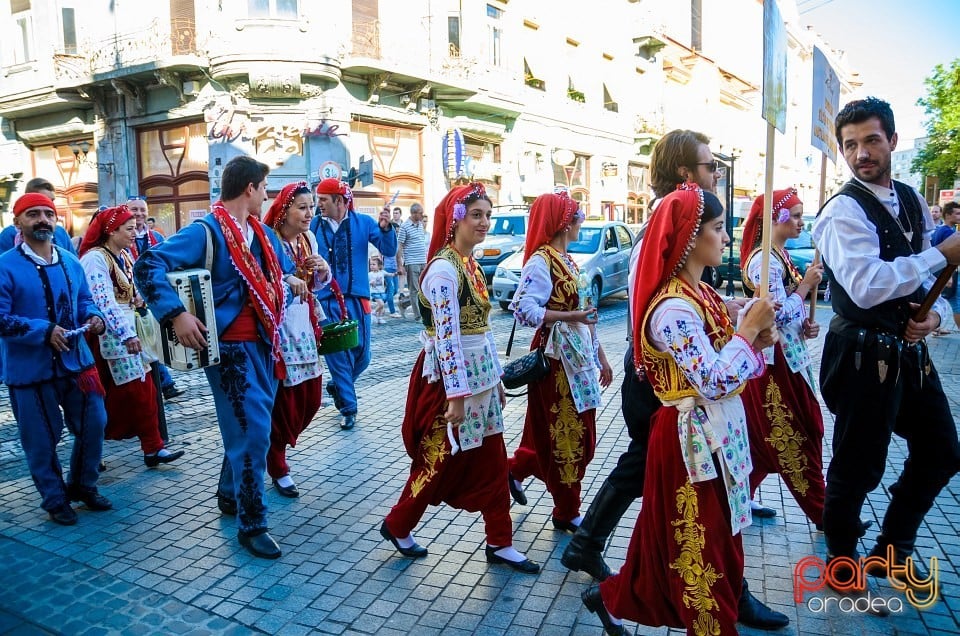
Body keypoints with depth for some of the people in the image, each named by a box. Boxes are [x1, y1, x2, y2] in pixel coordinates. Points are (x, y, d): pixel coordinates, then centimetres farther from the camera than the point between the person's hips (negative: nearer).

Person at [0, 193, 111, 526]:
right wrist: (44, 331, -25)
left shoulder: (70, 262, 7)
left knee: (94, 424, 8)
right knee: (42, 440, 7)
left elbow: (84, 299, 16)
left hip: (76, 361, 5)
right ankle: (55, 500, 25)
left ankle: (83, 485, 30)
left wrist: (94, 316, -6)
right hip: (30, 369, -5)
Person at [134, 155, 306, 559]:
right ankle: (251, 524, 7)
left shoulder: (262, 233, 12)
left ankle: (230, 495, 39)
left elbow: (282, 268, 28)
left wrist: (290, 280, 5)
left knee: (250, 427, 18)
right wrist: (176, 314, -30)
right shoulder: (206, 231, -13)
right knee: (252, 432, -7)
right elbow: (148, 266, -21)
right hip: (231, 346, -8)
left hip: (265, 341, 8)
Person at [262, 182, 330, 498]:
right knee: (282, 400, 1)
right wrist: (292, 279, -27)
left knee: (311, 398, 11)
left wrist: (323, 269, -6)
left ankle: (278, 446, 37)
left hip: (304, 327, 7)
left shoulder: (309, 238, 7)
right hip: (277, 328, -7)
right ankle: (277, 468, 20)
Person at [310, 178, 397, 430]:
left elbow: (389, 251, -5)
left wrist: (385, 228, -22)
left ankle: (337, 386, 39)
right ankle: (348, 408, 18)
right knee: (337, 355, 3)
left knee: (362, 355, 10)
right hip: (326, 301, -1)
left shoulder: (363, 222, 0)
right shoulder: (313, 226, -1)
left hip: (357, 299, 1)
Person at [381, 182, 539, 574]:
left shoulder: (471, 263, 10)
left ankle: (499, 543, 25)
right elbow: (447, 336, -22)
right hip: (450, 376, -8)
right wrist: (455, 394, -22)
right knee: (442, 461, 7)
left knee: (493, 461, 12)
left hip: (480, 373, 9)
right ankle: (397, 525, 30)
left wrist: (496, 376, 16)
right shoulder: (444, 267, -18)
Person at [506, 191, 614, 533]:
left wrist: (600, 356, 16)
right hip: (556, 358, -9)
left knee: (580, 434, 15)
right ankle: (566, 512, 20)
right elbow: (524, 310, -24)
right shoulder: (540, 261, -13)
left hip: (578, 356, 9)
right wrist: (570, 316, -27)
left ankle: (516, 469, 33)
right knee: (564, 436, 3)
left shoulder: (569, 261, 14)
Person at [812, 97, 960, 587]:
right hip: (864, 356, -8)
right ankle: (842, 563, 28)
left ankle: (893, 548, 37)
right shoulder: (844, 211, -16)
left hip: (909, 351, 8)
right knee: (859, 468, 4)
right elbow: (867, 286, -29)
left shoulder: (911, 201, 11)